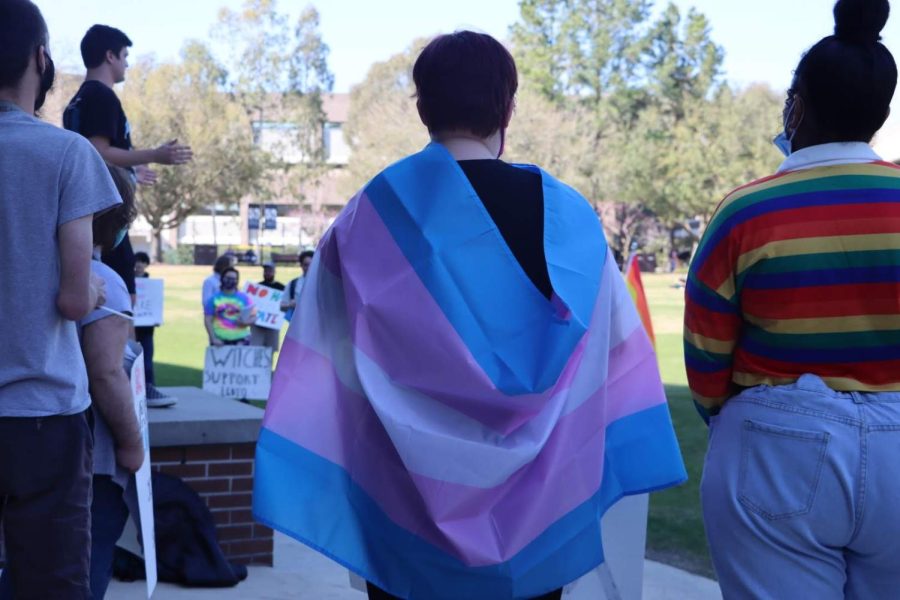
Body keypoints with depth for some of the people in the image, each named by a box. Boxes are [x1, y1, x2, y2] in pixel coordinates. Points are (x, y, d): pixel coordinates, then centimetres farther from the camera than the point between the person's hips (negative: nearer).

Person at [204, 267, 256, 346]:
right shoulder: (214, 298, 6)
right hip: (220, 340, -1)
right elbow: (208, 320, 3)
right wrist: (213, 338, -8)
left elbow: (253, 317, 8)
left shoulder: (244, 298, 9)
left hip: (241, 339, 1)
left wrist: (246, 322, -14)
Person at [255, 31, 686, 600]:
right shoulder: (568, 215, -3)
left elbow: (332, 360, -9)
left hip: (413, 500, -1)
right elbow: (614, 357, 1)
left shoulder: (379, 211, -9)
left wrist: (313, 483, -2)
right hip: (541, 500, 2)